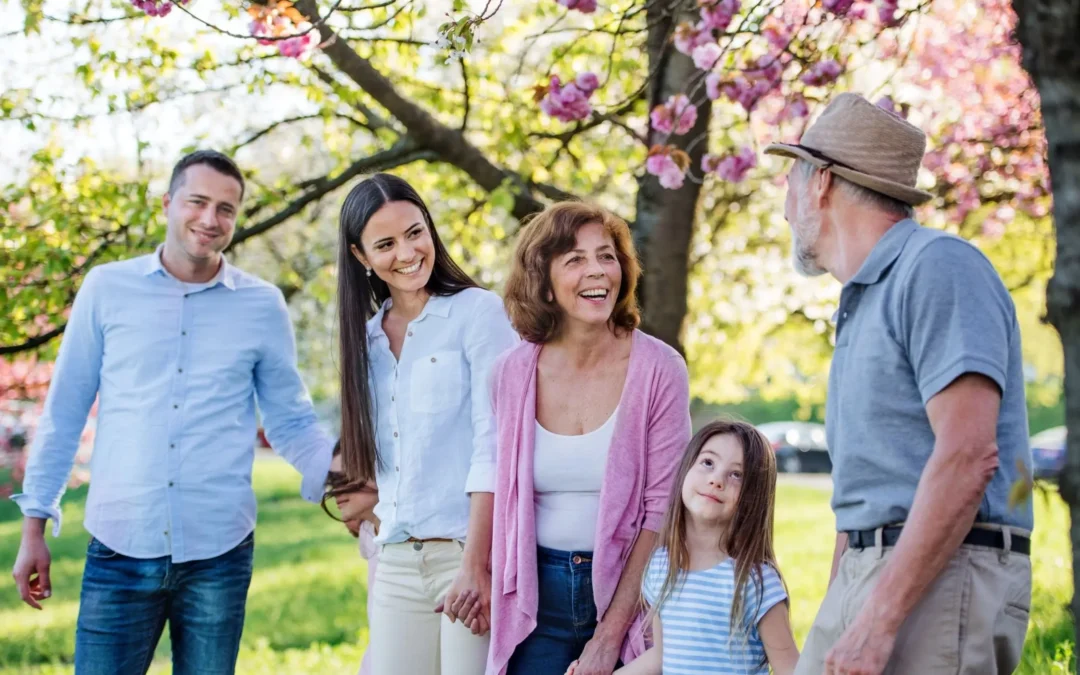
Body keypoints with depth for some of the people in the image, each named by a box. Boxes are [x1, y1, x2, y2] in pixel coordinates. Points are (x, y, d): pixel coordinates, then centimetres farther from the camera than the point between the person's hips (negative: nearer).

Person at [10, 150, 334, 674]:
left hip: (219, 555, 1)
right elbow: (63, 414, 6)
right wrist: (35, 526, 5)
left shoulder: (263, 306, 3)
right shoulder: (107, 288, 2)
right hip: (120, 550, -1)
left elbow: (291, 423, 9)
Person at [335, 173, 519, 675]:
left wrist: (476, 564, -18)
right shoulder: (368, 337, 15)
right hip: (396, 562, 6)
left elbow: (494, 445, -12)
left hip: (468, 551, -5)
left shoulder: (479, 312, -4)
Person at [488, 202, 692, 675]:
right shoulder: (513, 373, -2)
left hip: (625, 588, -2)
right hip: (538, 596, 2)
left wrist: (609, 635, -12)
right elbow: (505, 496, 9)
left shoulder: (658, 369, -9)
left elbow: (663, 508, -9)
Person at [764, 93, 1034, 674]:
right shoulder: (860, 304, 22)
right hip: (867, 573, 9)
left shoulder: (938, 267, -8)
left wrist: (879, 620, -23)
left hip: (941, 579, -9)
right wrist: (835, 621, 19)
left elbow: (968, 457, -20)